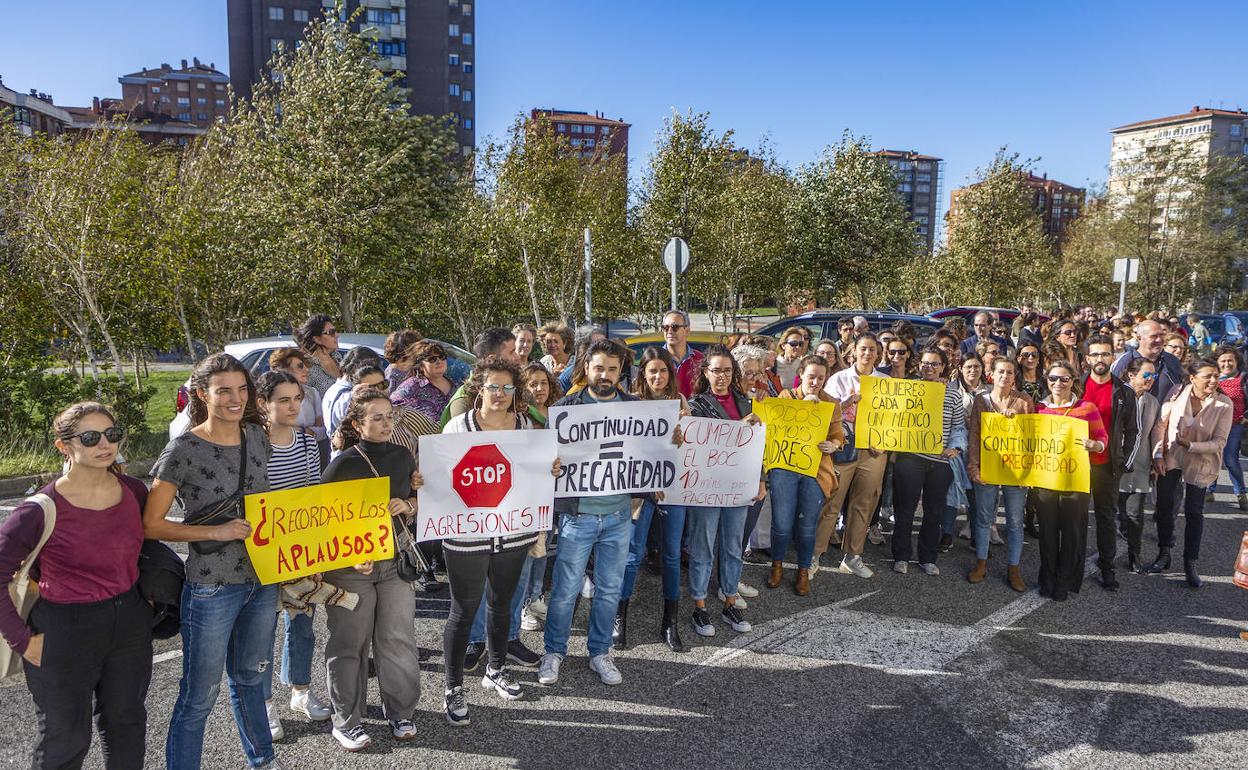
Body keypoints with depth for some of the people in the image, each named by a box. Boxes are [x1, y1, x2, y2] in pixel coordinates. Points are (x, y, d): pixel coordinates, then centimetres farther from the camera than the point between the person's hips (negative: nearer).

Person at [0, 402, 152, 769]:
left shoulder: (134, 491, -5)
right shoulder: (42, 510, -20)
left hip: (130, 625, 4)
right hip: (64, 633, -4)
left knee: (126, 723, 22)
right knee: (65, 738, 14)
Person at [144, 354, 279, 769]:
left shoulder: (257, 436, 2)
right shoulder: (183, 450, -15)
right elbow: (151, 524, -12)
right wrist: (217, 532, -20)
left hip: (262, 579, 6)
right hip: (212, 588, -6)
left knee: (249, 676, 24)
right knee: (199, 696, 5)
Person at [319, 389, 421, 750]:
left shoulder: (402, 456, 4)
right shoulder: (342, 465, -11)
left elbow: (419, 497, 17)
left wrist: (407, 505, -6)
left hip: (395, 561, 4)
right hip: (351, 566, -4)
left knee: (398, 639, 9)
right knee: (349, 644, 7)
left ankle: (400, 713, 27)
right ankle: (346, 721, 23)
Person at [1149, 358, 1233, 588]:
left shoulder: (1224, 404, -13)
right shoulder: (1177, 394, -11)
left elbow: (1219, 442, -13)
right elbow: (1160, 425, -5)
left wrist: (1190, 445, -27)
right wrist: (1158, 455, -10)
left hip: (1200, 464, -1)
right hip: (1170, 459, 1)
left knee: (1194, 512, 1)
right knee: (1164, 506, 8)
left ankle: (1190, 564, 12)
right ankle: (1164, 554, 25)